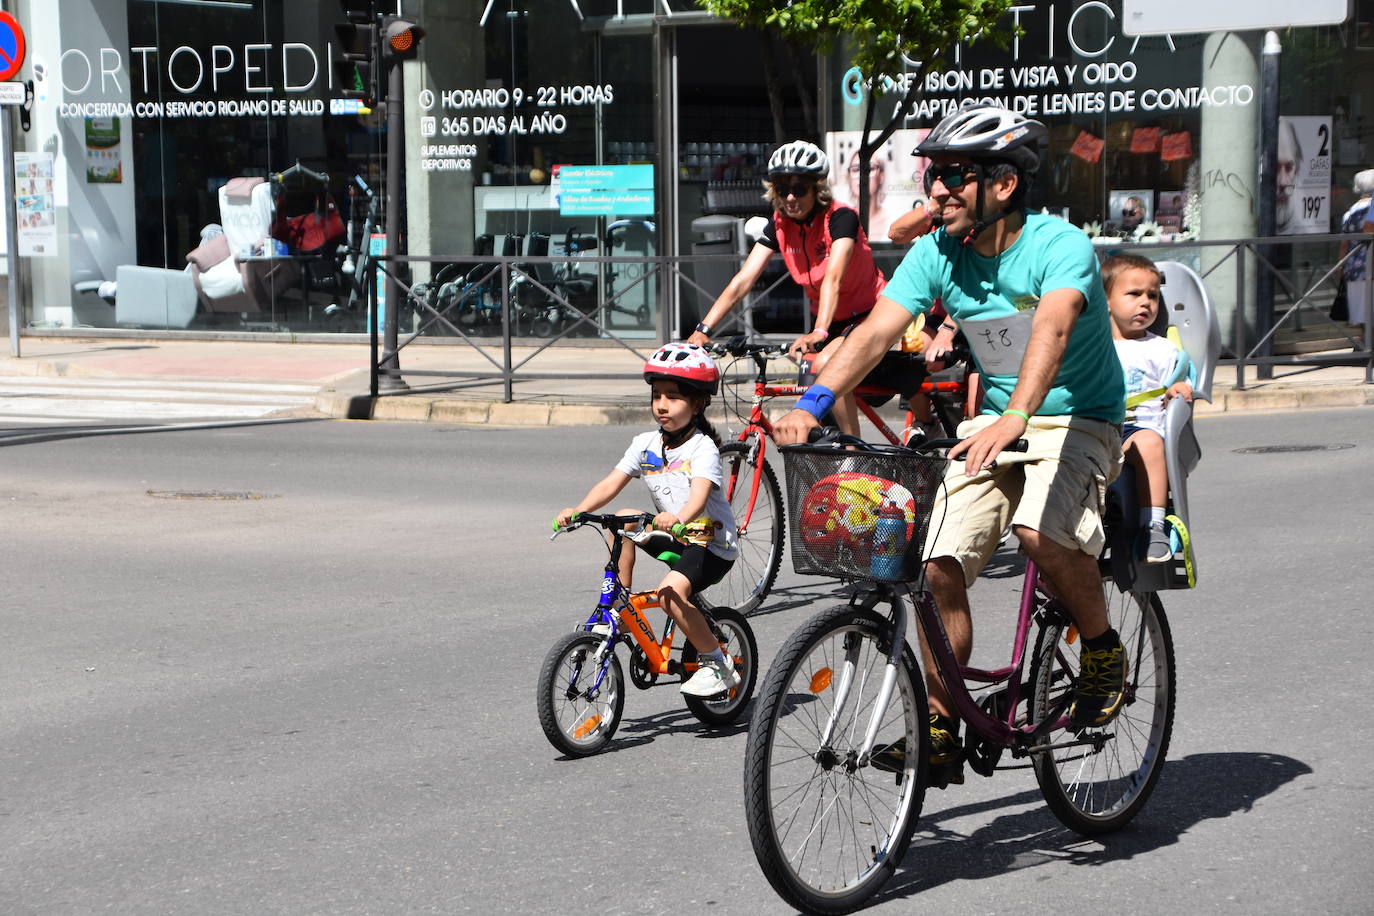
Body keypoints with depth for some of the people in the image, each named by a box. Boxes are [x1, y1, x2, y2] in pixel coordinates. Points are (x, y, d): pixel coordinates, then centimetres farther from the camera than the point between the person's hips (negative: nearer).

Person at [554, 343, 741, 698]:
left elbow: (700, 493, -35)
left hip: (711, 542, -7)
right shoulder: (646, 444, 1)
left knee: (671, 591, -30)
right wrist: (578, 510, -24)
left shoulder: (702, 448, -17)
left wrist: (679, 518, -56)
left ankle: (717, 663, -13)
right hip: (674, 537, 7)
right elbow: (611, 483, -6)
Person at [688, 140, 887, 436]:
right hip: (827, 319, 6)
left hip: (869, 314, -6)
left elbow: (833, 277, -37)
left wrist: (819, 333, -52)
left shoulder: (841, 217, -22)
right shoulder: (779, 225, -6)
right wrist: (703, 330, -24)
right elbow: (743, 280, -13)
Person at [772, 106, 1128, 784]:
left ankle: (1103, 651, -6)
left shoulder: (1059, 246, -21)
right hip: (992, 422, 5)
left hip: (1076, 420, -5)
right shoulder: (937, 252, -4)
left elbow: (1051, 330, -39)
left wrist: (1014, 419, -57)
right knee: (939, 565, -11)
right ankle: (940, 730, 2)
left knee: (1041, 530, -33)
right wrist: (812, 403, -30)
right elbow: (876, 330, -14)